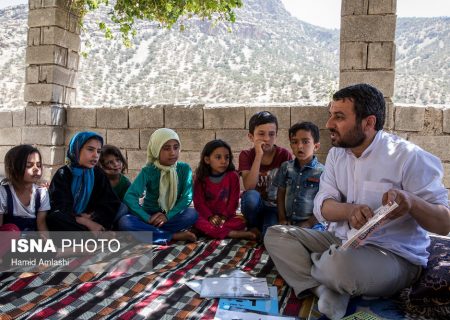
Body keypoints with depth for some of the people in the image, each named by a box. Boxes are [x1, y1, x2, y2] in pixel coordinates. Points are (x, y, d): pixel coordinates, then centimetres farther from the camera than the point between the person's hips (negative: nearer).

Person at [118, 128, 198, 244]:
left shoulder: (184, 169, -5)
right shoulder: (148, 171, -10)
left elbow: (187, 197, -13)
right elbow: (129, 197, -20)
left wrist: (168, 216, -26)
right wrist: (148, 218, -30)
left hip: (173, 217, 0)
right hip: (150, 216, 0)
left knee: (192, 214, -31)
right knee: (124, 222, -31)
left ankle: (151, 233, -25)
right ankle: (174, 236, -29)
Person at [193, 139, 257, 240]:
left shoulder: (232, 176, -1)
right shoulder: (201, 178, 0)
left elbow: (233, 200, -4)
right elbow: (199, 202, -5)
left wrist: (224, 217, -17)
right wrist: (210, 217, -20)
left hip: (227, 216, 0)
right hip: (207, 216, 0)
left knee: (241, 221, -28)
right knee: (197, 221, -33)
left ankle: (209, 230, -30)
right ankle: (232, 234, -36)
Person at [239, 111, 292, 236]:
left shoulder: (284, 154, -8)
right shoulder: (246, 155, -7)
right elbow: (249, 187, -22)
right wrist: (259, 155, -26)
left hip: (275, 207, -1)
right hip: (255, 207, 1)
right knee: (251, 196, -33)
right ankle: (253, 228, -7)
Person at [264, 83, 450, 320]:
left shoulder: (408, 157, -16)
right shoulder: (336, 154, 5)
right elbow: (322, 207, -6)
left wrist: (410, 201, -38)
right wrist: (351, 210, -29)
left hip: (395, 255, -6)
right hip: (342, 241, 7)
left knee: (341, 261, -38)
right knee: (275, 235, -4)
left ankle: (311, 265, -1)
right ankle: (328, 292, -22)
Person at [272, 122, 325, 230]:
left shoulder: (322, 172, -6)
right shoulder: (286, 167, 9)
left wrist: (309, 223, -10)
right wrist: (282, 219, 6)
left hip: (313, 225, -3)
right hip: (289, 223, 4)